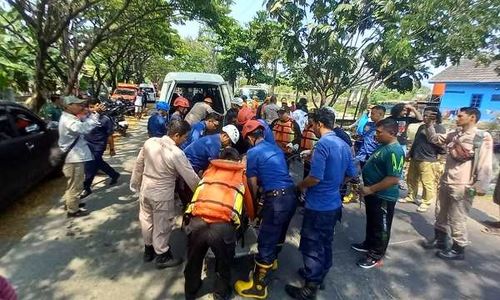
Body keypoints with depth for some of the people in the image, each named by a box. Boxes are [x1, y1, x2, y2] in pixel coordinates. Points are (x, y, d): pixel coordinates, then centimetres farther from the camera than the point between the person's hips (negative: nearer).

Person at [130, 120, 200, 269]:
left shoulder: (149, 142, -8)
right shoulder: (176, 153, -26)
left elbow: (138, 165, 4)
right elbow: (191, 177, -18)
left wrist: (135, 184, 18)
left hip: (145, 189, 7)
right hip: (162, 195, -6)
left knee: (147, 220, 23)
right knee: (162, 226, 13)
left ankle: (148, 250, 45)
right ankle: (162, 256, 32)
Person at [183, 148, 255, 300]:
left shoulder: (209, 169, 26)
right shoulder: (241, 174, 21)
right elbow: (249, 200, 33)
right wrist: (252, 217, 53)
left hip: (196, 221, 3)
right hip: (223, 226, -2)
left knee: (194, 260, 29)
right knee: (224, 263, 26)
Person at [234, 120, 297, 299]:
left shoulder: (253, 153, -5)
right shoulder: (276, 148, 16)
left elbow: (253, 185, 1)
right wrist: (262, 184, 33)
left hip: (276, 198, -8)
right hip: (291, 195, 8)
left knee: (265, 242, 3)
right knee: (279, 233, 28)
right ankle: (272, 260, 52)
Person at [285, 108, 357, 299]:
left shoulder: (323, 144, -21)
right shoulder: (344, 145, 6)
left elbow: (315, 178, -26)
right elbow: (351, 174, 14)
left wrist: (300, 185, -7)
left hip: (318, 206, -9)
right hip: (334, 204, 9)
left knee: (312, 247, 6)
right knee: (325, 244, 22)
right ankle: (319, 276, 41)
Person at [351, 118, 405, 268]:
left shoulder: (395, 151, -25)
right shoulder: (384, 146, 6)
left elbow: (393, 179, -30)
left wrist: (370, 189, -25)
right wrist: (369, 189, 16)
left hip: (384, 197, -9)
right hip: (374, 194, 9)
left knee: (381, 227, 9)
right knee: (371, 222, 24)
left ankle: (376, 256, 25)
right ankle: (369, 244, 43)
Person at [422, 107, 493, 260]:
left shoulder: (483, 137, -11)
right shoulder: (454, 135, 8)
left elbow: (485, 164, -14)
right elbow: (435, 138, 19)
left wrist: (481, 186, -16)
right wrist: (429, 125, 4)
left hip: (462, 186, -7)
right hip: (445, 182, 7)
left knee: (457, 219, 3)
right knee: (441, 214, 18)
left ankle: (458, 249, 20)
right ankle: (440, 240, 35)